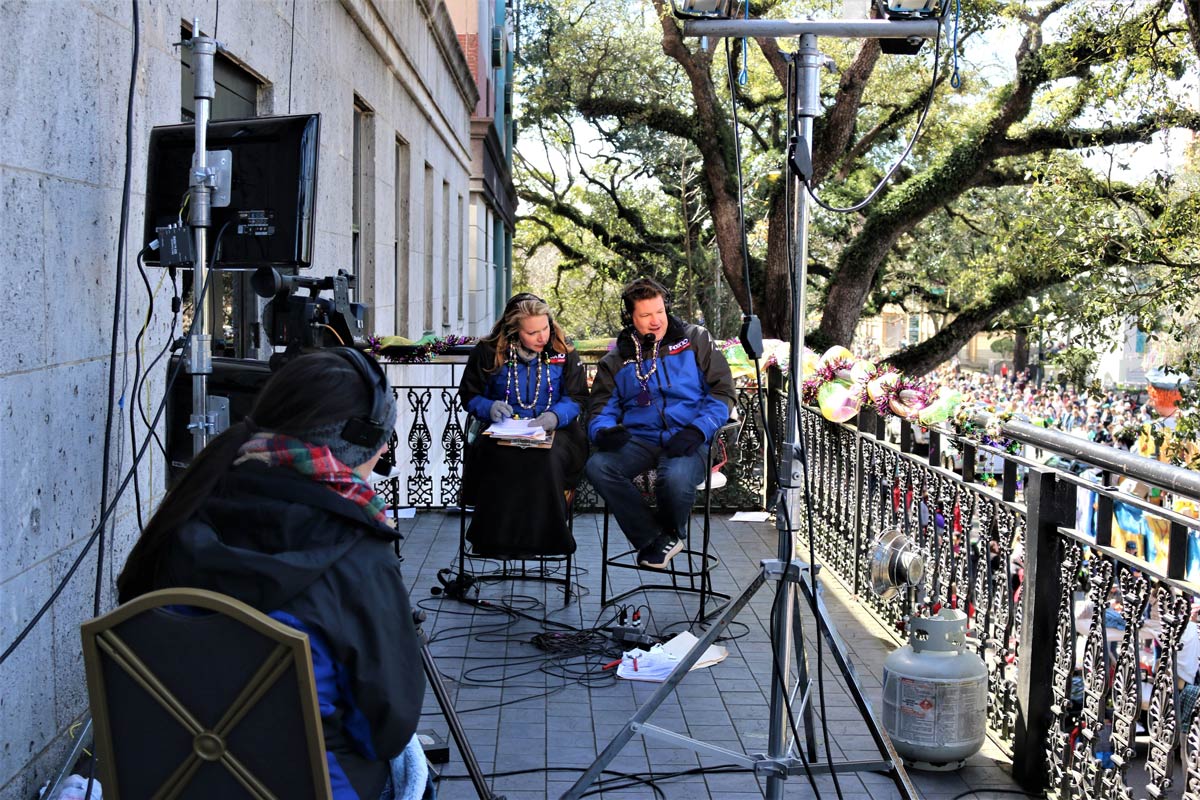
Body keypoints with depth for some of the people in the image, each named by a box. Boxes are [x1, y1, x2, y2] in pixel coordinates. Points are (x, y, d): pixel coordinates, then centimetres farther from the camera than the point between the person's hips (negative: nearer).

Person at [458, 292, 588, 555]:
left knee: (547, 457, -37)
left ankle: (543, 536, -27)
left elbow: (577, 398, 6)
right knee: (499, 457, -36)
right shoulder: (489, 352, 3)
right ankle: (495, 536, -27)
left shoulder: (563, 352, 5)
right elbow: (468, 394, 11)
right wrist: (489, 407, -12)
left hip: (553, 431, 0)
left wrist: (556, 416, -16)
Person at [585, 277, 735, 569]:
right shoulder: (616, 359, 16)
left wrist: (698, 430, -13)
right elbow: (602, 411, 13)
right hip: (639, 439, 3)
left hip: (687, 439, -3)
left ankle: (671, 531, 0)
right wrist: (603, 432, -13)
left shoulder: (695, 340, 10)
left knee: (676, 477, -37)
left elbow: (722, 392, 5)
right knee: (597, 466, -29)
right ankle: (655, 539, -13)